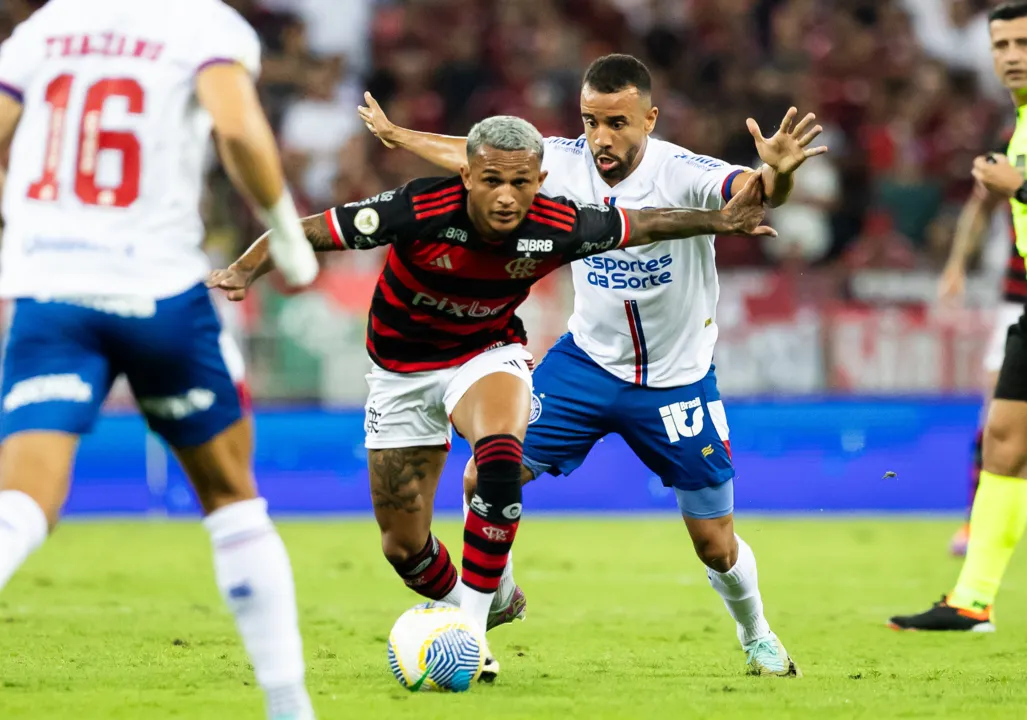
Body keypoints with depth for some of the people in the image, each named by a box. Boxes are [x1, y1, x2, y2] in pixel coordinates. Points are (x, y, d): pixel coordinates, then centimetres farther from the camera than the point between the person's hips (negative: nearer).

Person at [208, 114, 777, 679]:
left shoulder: (559, 228, -24)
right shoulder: (421, 211, -32)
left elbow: (641, 225, -4)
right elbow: (307, 231, -28)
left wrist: (721, 220, -4)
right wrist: (245, 270, -42)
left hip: (487, 354, 0)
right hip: (401, 370, 0)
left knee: (500, 462, -34)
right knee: (402, 545, 4)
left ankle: (472, 628, -24)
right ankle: (460, 611, 36)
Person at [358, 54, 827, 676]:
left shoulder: (681, 174, -24)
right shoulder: (566, 162, -11)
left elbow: (754, 191, -43)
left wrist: (777, 174, -68)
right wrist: (396, 135, 21)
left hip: (677, 380, -3)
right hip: (588, 361, 3)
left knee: (716, 545, 6)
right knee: (485, 478, -10)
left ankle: (757, 635, 38)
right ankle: (497, 598, 17)